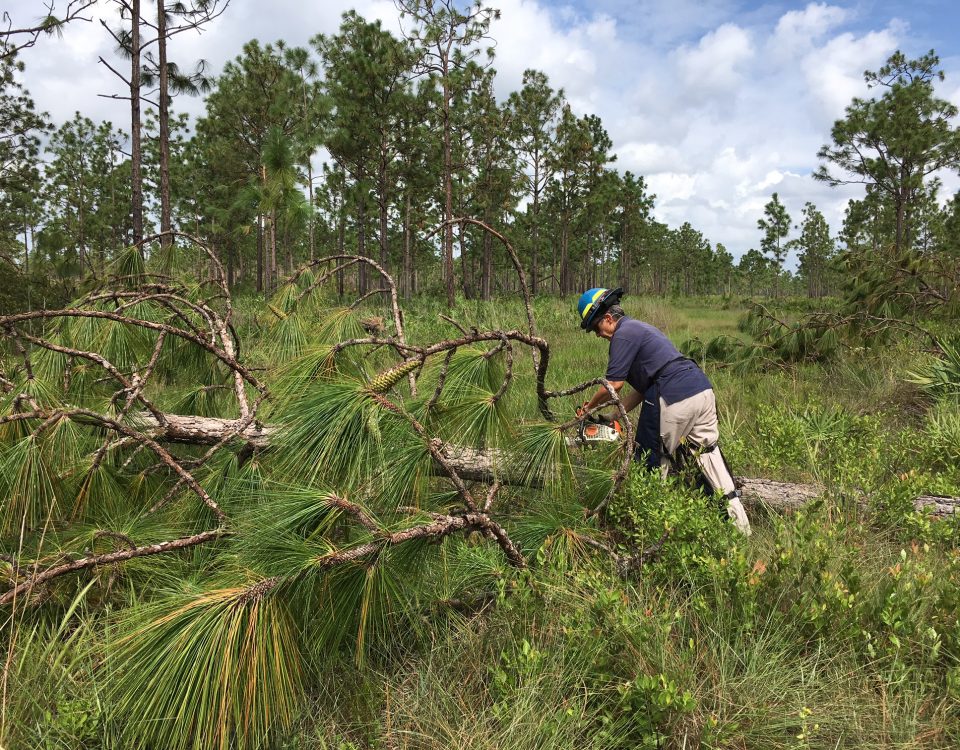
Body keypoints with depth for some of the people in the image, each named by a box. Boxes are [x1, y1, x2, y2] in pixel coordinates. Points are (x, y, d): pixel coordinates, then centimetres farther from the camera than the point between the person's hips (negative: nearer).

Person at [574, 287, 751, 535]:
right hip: (704, 390, 10)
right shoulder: (640, 327, 26)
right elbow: (643, 387, 24)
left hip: (676, 400, -9)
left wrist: (588, 408, 8)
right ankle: (739, 521, 13)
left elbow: (614, 384, -8)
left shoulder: (624, 334, -4)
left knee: (659, 461, 6)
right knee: (708, 452, 13)